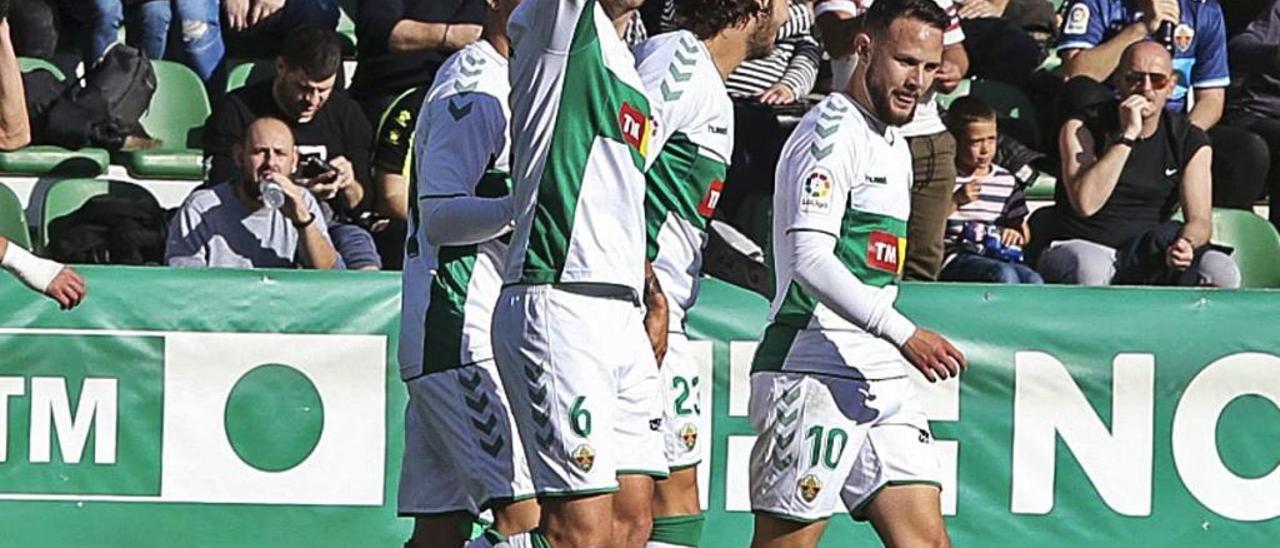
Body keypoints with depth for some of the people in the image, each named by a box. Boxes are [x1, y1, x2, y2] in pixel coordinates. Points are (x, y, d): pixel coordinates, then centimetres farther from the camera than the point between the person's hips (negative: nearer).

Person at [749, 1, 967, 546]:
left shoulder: (895, 146, 21)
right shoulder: (832, 132, -10)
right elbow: (809, 260, -21)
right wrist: (903, 334, -26)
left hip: (881, 377, 9)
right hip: (813, 373, -9)